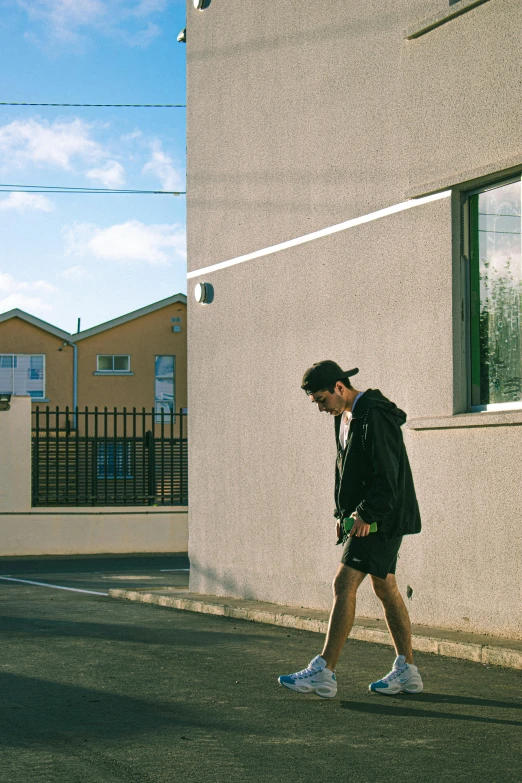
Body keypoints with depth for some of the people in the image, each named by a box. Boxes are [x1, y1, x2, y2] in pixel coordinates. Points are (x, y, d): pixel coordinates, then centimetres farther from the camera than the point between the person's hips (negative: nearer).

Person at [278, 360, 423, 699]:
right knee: (385, 586, 12)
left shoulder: (375, 416, -18)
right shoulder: (346, 416, 13)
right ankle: (407, 671, 18)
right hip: (362, 517, 10)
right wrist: (343, 513, 13)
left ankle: (324, 672, -13)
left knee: (345, 584, -13)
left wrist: (366, 514, -20)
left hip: (382, 518, -10)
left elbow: (387, 475, -21)